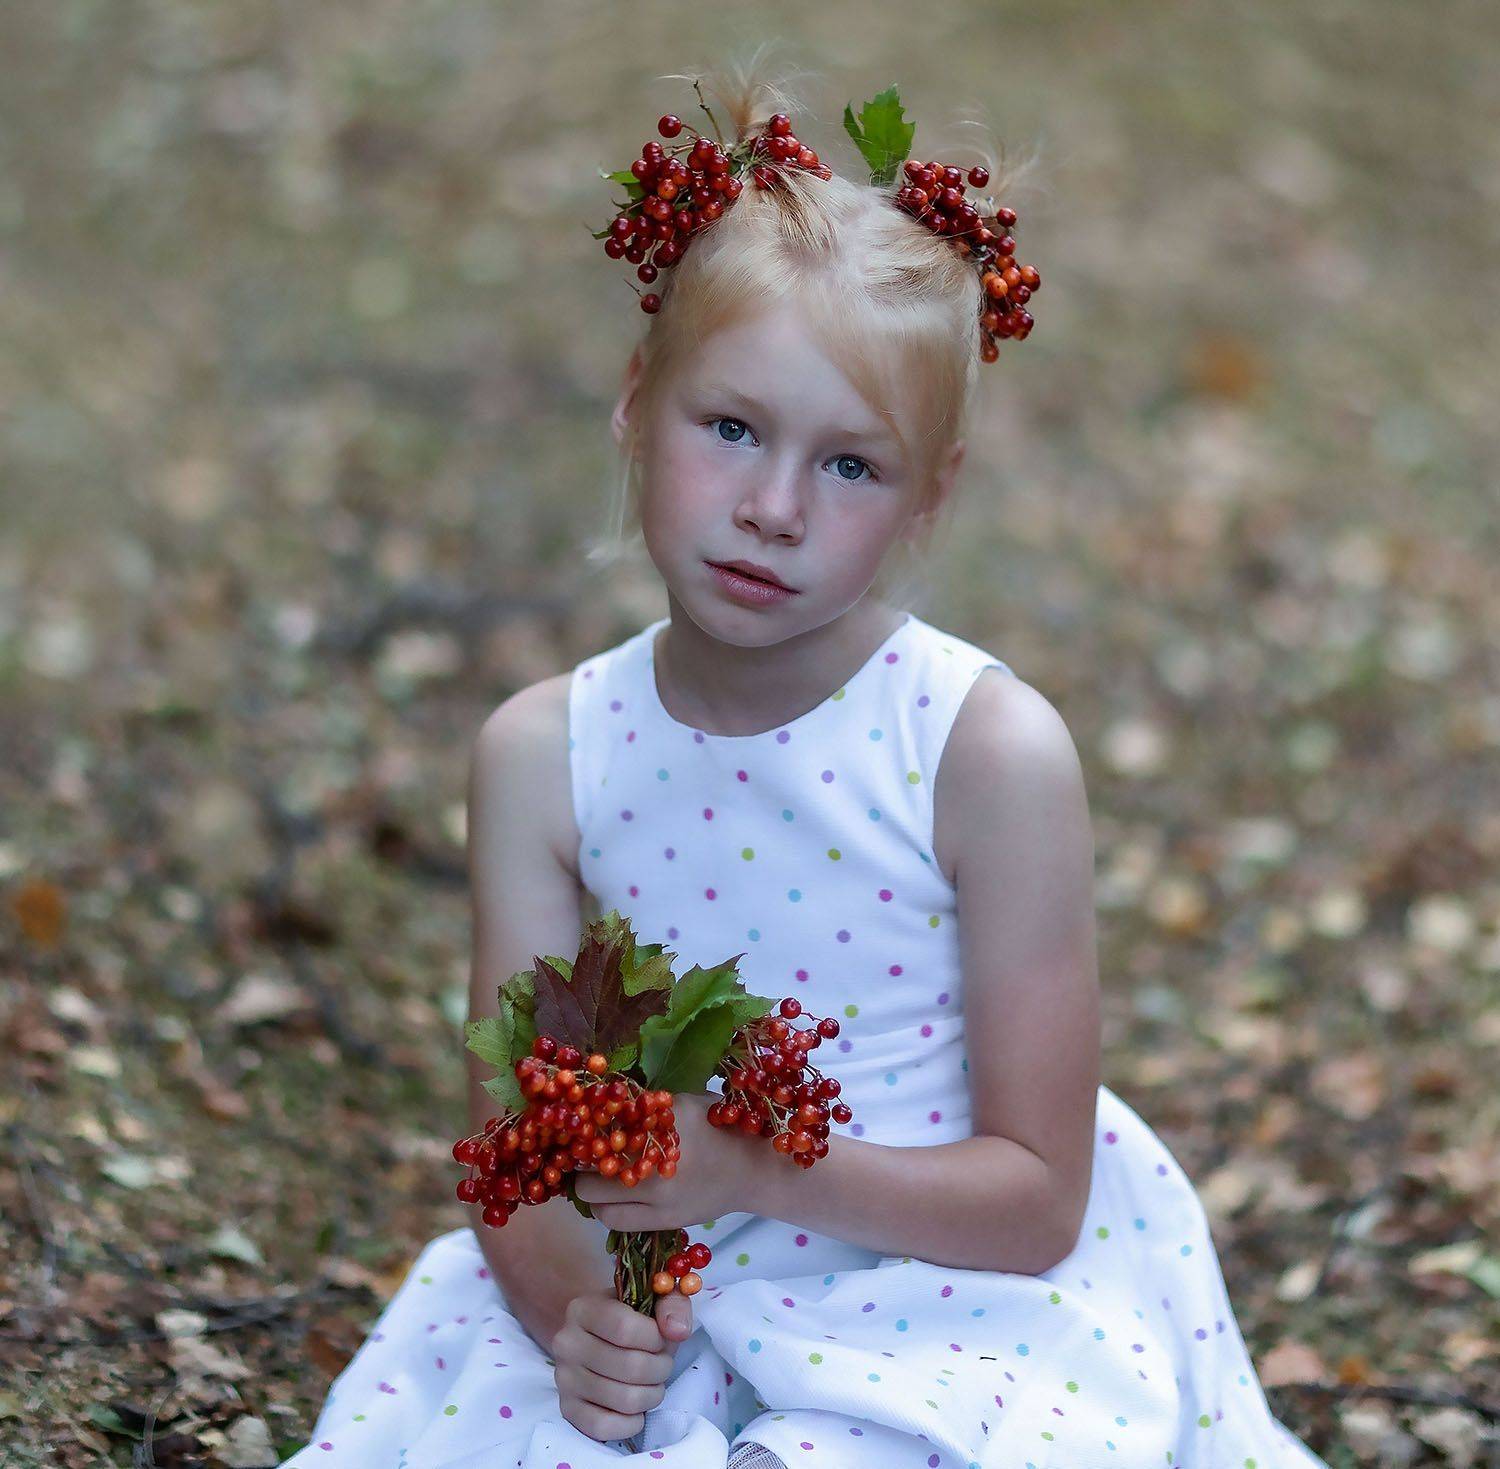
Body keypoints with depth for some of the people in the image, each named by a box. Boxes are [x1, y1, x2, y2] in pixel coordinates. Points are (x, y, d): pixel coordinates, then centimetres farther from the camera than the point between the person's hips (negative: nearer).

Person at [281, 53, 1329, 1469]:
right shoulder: (543, 755, -3)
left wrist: (747, 1166, -24)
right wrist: (572, 1313, -23)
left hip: (944, 1313, -4)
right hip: (645, 1315, 4)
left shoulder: (989, 750, -12)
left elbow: (1038, 1196, -11)